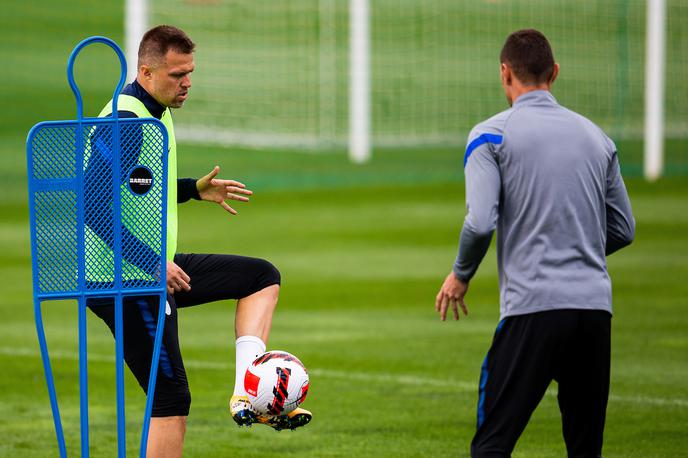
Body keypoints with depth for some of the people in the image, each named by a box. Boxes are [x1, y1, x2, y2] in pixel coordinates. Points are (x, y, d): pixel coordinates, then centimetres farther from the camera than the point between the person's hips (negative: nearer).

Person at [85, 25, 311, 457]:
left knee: (263, 276, 13)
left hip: (153, 268, 10)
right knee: (171, 401, -7)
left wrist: (194, 188, 14)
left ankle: (248, 394, -1)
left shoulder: (155, 113, 12)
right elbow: (92, 204, -28)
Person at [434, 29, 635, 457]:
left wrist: (460, 275, 7)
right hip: (596, 306, 5)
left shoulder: (492, 134, -1)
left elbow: (480, 223, -11)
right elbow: (623, 229, 18)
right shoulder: (597, 137, 15)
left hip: (533, 307, -5)